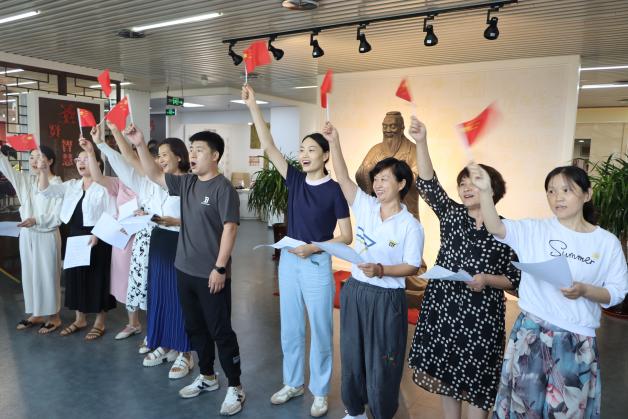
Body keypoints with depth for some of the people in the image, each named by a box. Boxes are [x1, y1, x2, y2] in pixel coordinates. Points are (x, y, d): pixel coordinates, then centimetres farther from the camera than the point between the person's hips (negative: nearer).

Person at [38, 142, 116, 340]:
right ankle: (80, 319, 29)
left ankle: (100, 323, 16)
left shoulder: (104, 186, -9)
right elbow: (46, 191, 1)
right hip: (75, 237, 7)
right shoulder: (71, 185, 10)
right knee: (75, 277, 13)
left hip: (97, 239, -7)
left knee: (98, 278, 2)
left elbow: (112, 216, -12)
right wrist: (44, 172, -15)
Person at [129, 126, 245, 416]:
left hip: (211, 275, -8)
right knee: (195, 327, 18)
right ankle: (207, 377, 36)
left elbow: (230, 228, -18)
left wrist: (220, 268, -19)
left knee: (221, 331, 1)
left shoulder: (223, 188, -14)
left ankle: (235, 388, 16)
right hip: (185, 270, 8)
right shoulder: (186, 183, 8)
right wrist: (140, 146, 2)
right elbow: (154, 175, 15)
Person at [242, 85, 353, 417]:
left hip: (317, 265, -5)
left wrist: (313, 247, -20)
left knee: (320, 330, 8)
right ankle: (293, 383, 35)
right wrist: (253, 106, -7)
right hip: (288, 261, 5)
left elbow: (346, 237, -8)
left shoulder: (334, 190, -10)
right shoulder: (295, 180, 2)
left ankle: (320, 392, 26)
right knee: (290, 329, 16)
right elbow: (268, 146, -3)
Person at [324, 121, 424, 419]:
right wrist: (334, 142, -10)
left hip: (387, 298, -4)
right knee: (352, 355, 18)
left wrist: (381, 270, -26)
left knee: (382, 362, 9)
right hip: (354, 291, 5)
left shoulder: (410, 225, -10)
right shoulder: (365, 207, 0)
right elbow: (343, 178, -4)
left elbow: (412, 267, -10)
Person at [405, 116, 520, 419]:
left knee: (476, 381, 8)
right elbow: (428, 185, -10)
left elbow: (515, 280, -1)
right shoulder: (451, 215, 3)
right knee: (445, 374, 14)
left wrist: (487, 280, -20)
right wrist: (421, 142, -19)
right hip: (442, 308, 3)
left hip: (481, 316, -2)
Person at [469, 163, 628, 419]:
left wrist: (584, 290, -19)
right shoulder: (534, 231, -4)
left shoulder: (607, 243, -1)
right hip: (531, 332, 0)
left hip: (578, 340, 1)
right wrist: (485, 191, -35)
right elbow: (495, 227, -20)